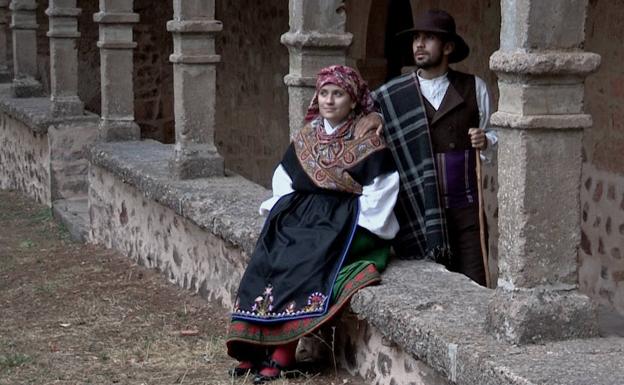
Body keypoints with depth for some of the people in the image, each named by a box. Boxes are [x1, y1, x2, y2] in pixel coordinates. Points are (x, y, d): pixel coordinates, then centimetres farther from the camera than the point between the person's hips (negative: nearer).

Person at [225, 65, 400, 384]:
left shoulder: (367, 143, -6)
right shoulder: (306, 137, 12)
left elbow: (381, 190, -10)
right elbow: (284, 178, 20)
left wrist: (349, 224, -13)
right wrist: (280, 208, 4)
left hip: (344, 223, -5)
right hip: (301, 214, 5)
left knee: (303, 263, -30)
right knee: (265, 260, -21)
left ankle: (283, 353, -23)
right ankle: (254, 347, -20)